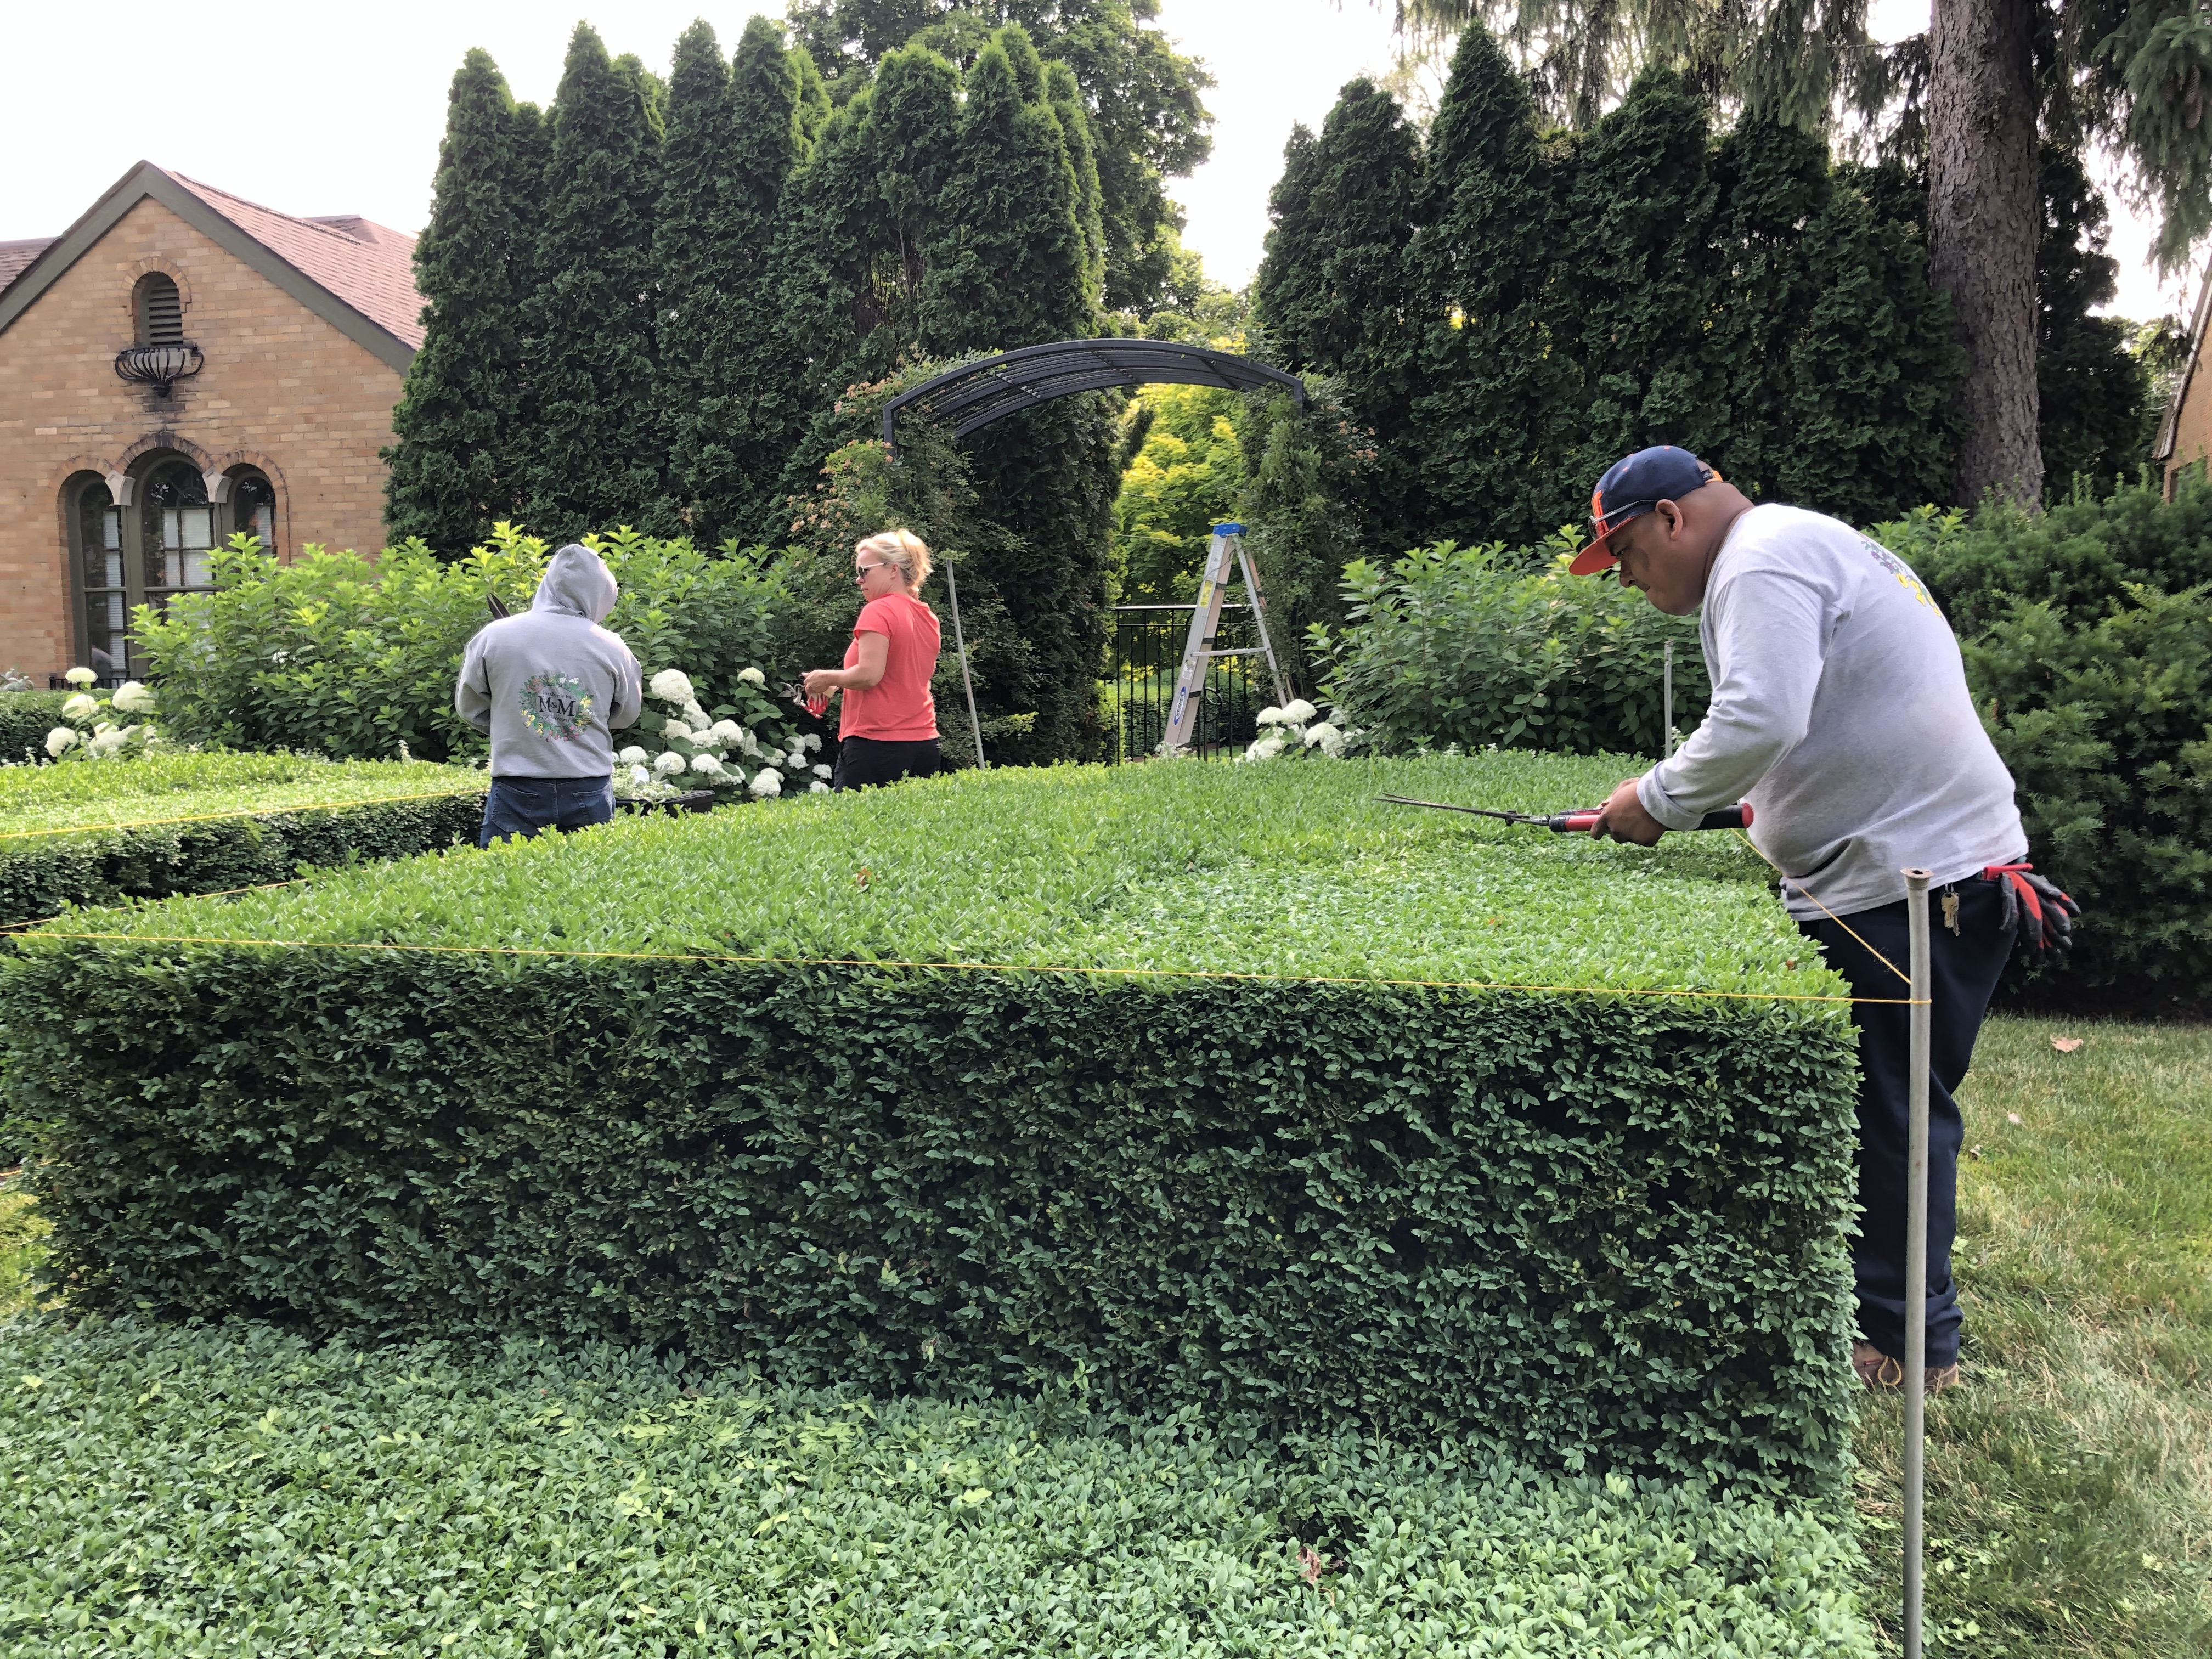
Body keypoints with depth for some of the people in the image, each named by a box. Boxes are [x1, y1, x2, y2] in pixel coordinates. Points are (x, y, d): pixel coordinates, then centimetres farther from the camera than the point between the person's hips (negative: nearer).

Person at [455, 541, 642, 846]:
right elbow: (627, 715, 12)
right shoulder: (611, 647, -4)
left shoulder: (493, 637, -4)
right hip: (591, 794, 1)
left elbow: (470, 707, 9)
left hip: (518, 793, -1)